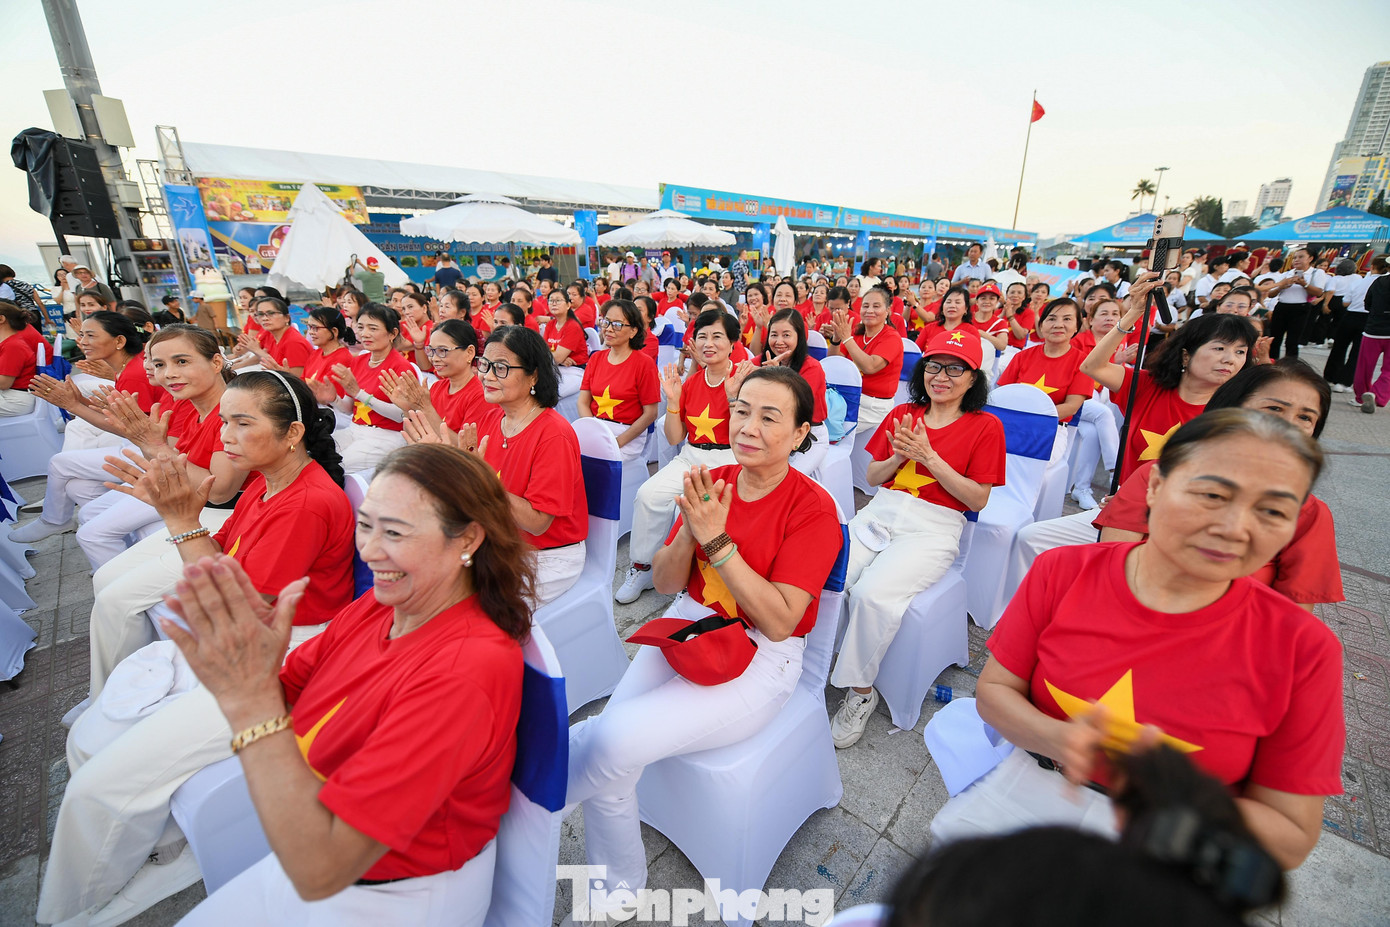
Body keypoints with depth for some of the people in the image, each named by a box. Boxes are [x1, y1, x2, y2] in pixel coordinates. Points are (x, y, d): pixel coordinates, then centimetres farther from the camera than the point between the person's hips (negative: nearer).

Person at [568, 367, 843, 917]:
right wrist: (689, 531, -18)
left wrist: (717, 540, -24)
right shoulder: (709, 484, 0)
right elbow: (665, 584, 2)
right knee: (611, 733, -18)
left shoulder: (813, 507, -13)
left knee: (615, 740, -19)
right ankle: (620, 889, 10)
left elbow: (778, 622, -19)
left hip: (759, 660, -4)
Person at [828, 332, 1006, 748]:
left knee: (872, 593, -30)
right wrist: (899, 455, -6)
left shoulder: (985, 426, 4)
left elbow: (978, 499, -2)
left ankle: (861, 690, -7)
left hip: (932, 529, -3)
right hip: (879, 513, 4)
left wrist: (929, 456, -11)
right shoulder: (902, 414, 15)